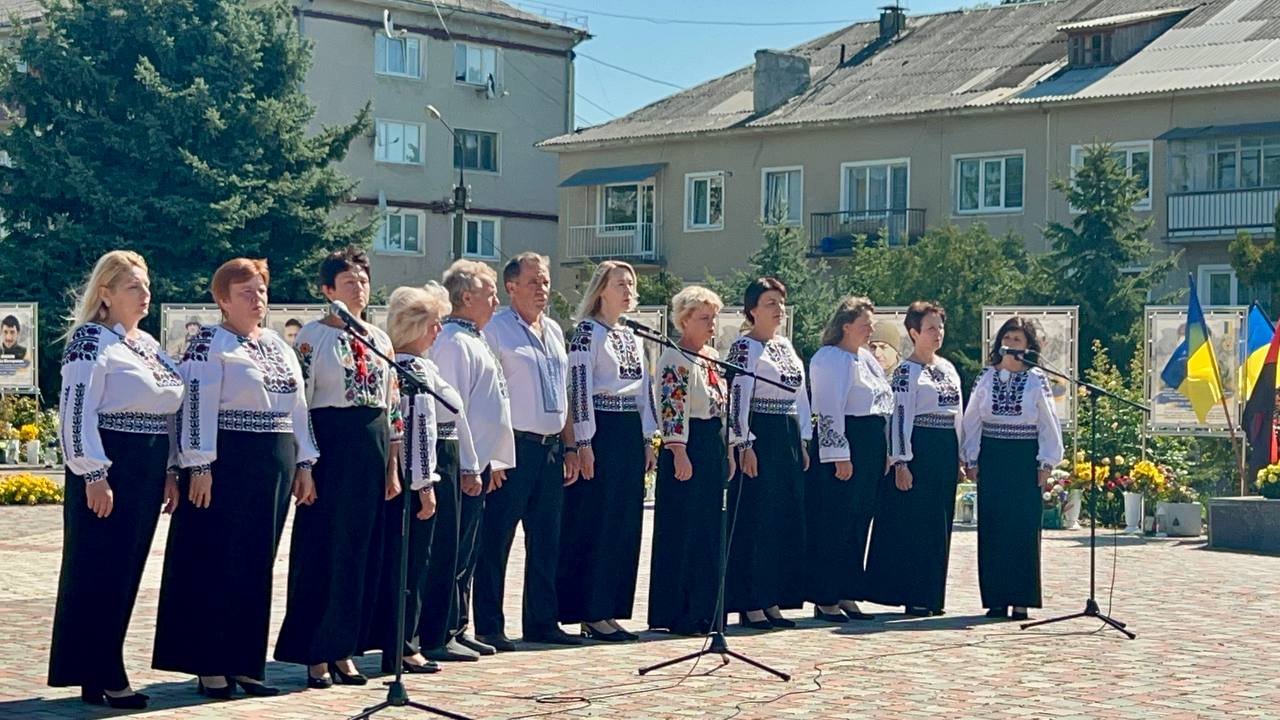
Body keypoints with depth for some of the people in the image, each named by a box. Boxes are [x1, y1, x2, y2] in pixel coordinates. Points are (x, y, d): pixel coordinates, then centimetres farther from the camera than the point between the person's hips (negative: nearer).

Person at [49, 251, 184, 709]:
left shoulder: (149, 345, 16)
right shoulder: (91, 341, -8)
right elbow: (76, 410, -16)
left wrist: (170, 473, 15)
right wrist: (93, 475, -21)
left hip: (147, 471, 8)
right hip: (108, 470, -8)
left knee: (126, 576, 10)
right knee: (98, 573, -3)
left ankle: (103, 675, 17)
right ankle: (99, 680, 2)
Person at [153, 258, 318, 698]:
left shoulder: (279, 346, 17)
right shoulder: (208, 345, -5)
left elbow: (298, 407, 18)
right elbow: (196, 406, -12)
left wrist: (303, 464, 13)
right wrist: (199, 467, -19)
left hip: (274, 466, 7)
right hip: (227, 463, -7)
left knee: (257, 565, 9)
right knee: (216, 564, -2)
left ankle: (244, 663, 16)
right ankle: (209, 667, 3)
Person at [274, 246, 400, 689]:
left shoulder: (380, 340, 13)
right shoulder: (313, 335, -3)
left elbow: (393, 406, 14)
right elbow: (298, 401, -8)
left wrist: (392, 466, 10)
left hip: (372, 448, 5)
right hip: (330, 441, -5)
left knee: (361, 549, 7)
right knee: (322, 547, -2)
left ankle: (343, 649, 17)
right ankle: (315, 655, 7)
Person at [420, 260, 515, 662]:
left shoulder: (473, 341, 18)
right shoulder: (454, 343, -14)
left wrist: (489, 462, 20)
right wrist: (468, 468, -21)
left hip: (476, 465, 10)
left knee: (466, 553, 14)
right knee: (452, 553, -6)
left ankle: (457, 630, 21)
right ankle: (438, 638, -1)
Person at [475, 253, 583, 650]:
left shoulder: (554, 332, 17)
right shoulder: (495, 330, -6)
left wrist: (570, 447, 16)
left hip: (552, 449, 7)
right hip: (514, 448, -7)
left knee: (546, 541, 12)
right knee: (496, 541, -2)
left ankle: (541, 621, 21)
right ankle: (489, 627, 3)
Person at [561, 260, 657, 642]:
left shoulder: (632, 336, 16)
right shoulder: (587, 331, -7)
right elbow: (579, 386, -13)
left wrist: (647, 440, 13)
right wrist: (584, 443, -18)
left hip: (630, 434, 8)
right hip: (600, 430, -8)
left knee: (625, 523, 8)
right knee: (595, 522, -4)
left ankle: (610, 609, 13)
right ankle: (591, 613, 1)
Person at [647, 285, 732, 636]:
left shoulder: (711, 356, 16)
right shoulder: (674, 358, -10)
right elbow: (671, 409, -18)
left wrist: (727, 452, 18)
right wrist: (679, 452, -23)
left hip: (713, 449, 9)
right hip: (687, 449, -9)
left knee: (710, 532, 10)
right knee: (681, 531, -4)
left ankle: (704, 612, 16)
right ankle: (676, 616, 1)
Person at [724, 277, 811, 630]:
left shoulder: (786, 346, 16)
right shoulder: (744, 347, -7)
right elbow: (737, 397, -14)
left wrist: (803, 442, 14)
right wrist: (744, 445, -20)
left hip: (788, 438, 8)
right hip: (759, 438, -8)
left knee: (786, 520, 8)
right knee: (755, 520, -6)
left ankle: (772, 601, 15)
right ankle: (749, 604, -1)